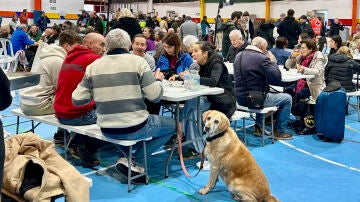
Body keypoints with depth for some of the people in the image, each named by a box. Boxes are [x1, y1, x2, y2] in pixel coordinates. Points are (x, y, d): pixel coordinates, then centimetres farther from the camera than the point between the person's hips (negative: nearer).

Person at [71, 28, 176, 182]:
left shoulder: (93, 66, 1)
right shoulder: (137, 61, -8)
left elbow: (77, 100, 1)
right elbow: (155, 96, -11)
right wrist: (158, 80, 10)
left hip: (107, 131, 6)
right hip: (135, 129, -5)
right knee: (172, 124, 18)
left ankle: (126, 157, 17)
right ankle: (133, 160, 6)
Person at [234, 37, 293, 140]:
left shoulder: (239, 56, 8)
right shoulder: (261, 58, -17)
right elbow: (277, 77, -17)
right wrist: (272, 62, -1)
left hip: (240, 98, 8)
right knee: (287, 98, 10)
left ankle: (258, 126, 36)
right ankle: (279, 131, 15)